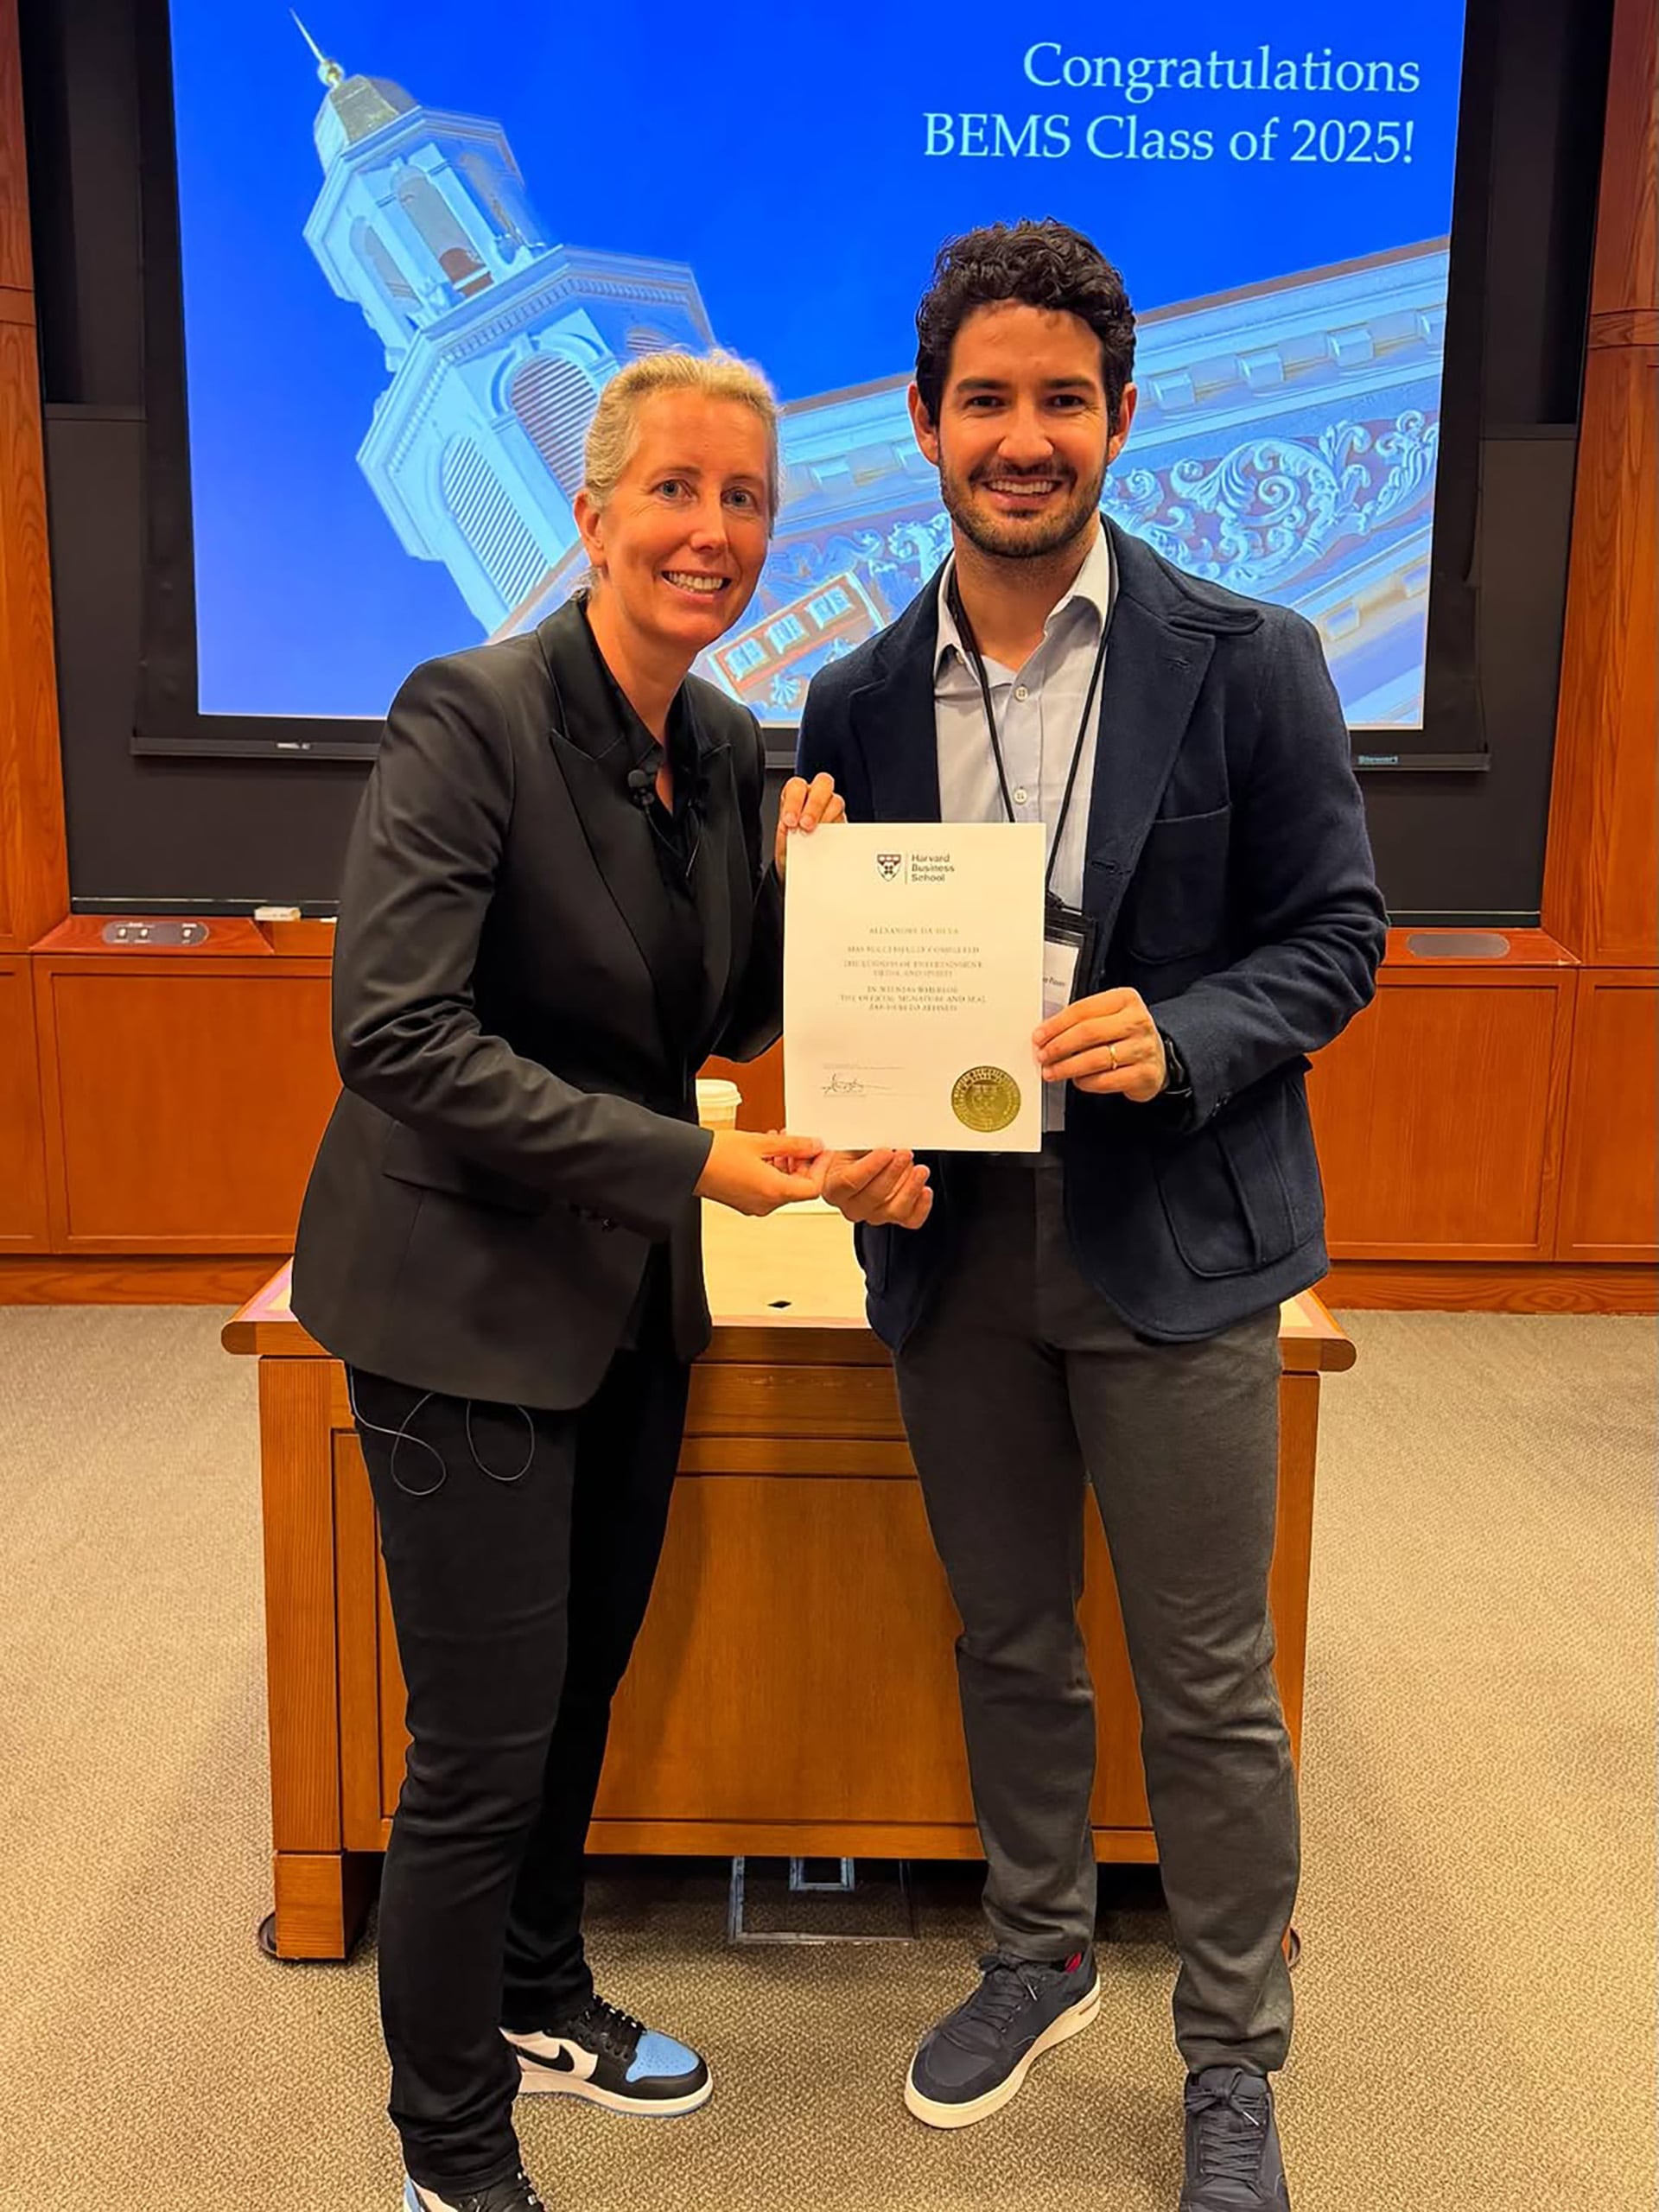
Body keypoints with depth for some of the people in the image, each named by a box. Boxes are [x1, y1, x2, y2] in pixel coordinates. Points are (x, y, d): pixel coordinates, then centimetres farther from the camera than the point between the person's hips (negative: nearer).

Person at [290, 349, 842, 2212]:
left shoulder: (728, 745, 4)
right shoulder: (472, 716, -18)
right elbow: (395, 1033, -26)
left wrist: (795, 879, -9)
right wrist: (682, 1159, -27)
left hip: (631, 1295, 7)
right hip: (469, 1300, -7)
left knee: (580, 1686, 23)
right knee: (484, 1750, 3)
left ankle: (538, 2000, 47)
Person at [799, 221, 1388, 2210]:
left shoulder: (1247, 665, -6)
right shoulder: (857, 701, 4)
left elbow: (1335, 933, -4)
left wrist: (1178, 1038, -22)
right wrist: (852, 1145, -10)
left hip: (1171, 1244, -3)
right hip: (950, 1241, 4)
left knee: (1205, 1680, 8)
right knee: (1007, 1642, 19)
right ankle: (1038, 1957, 43)